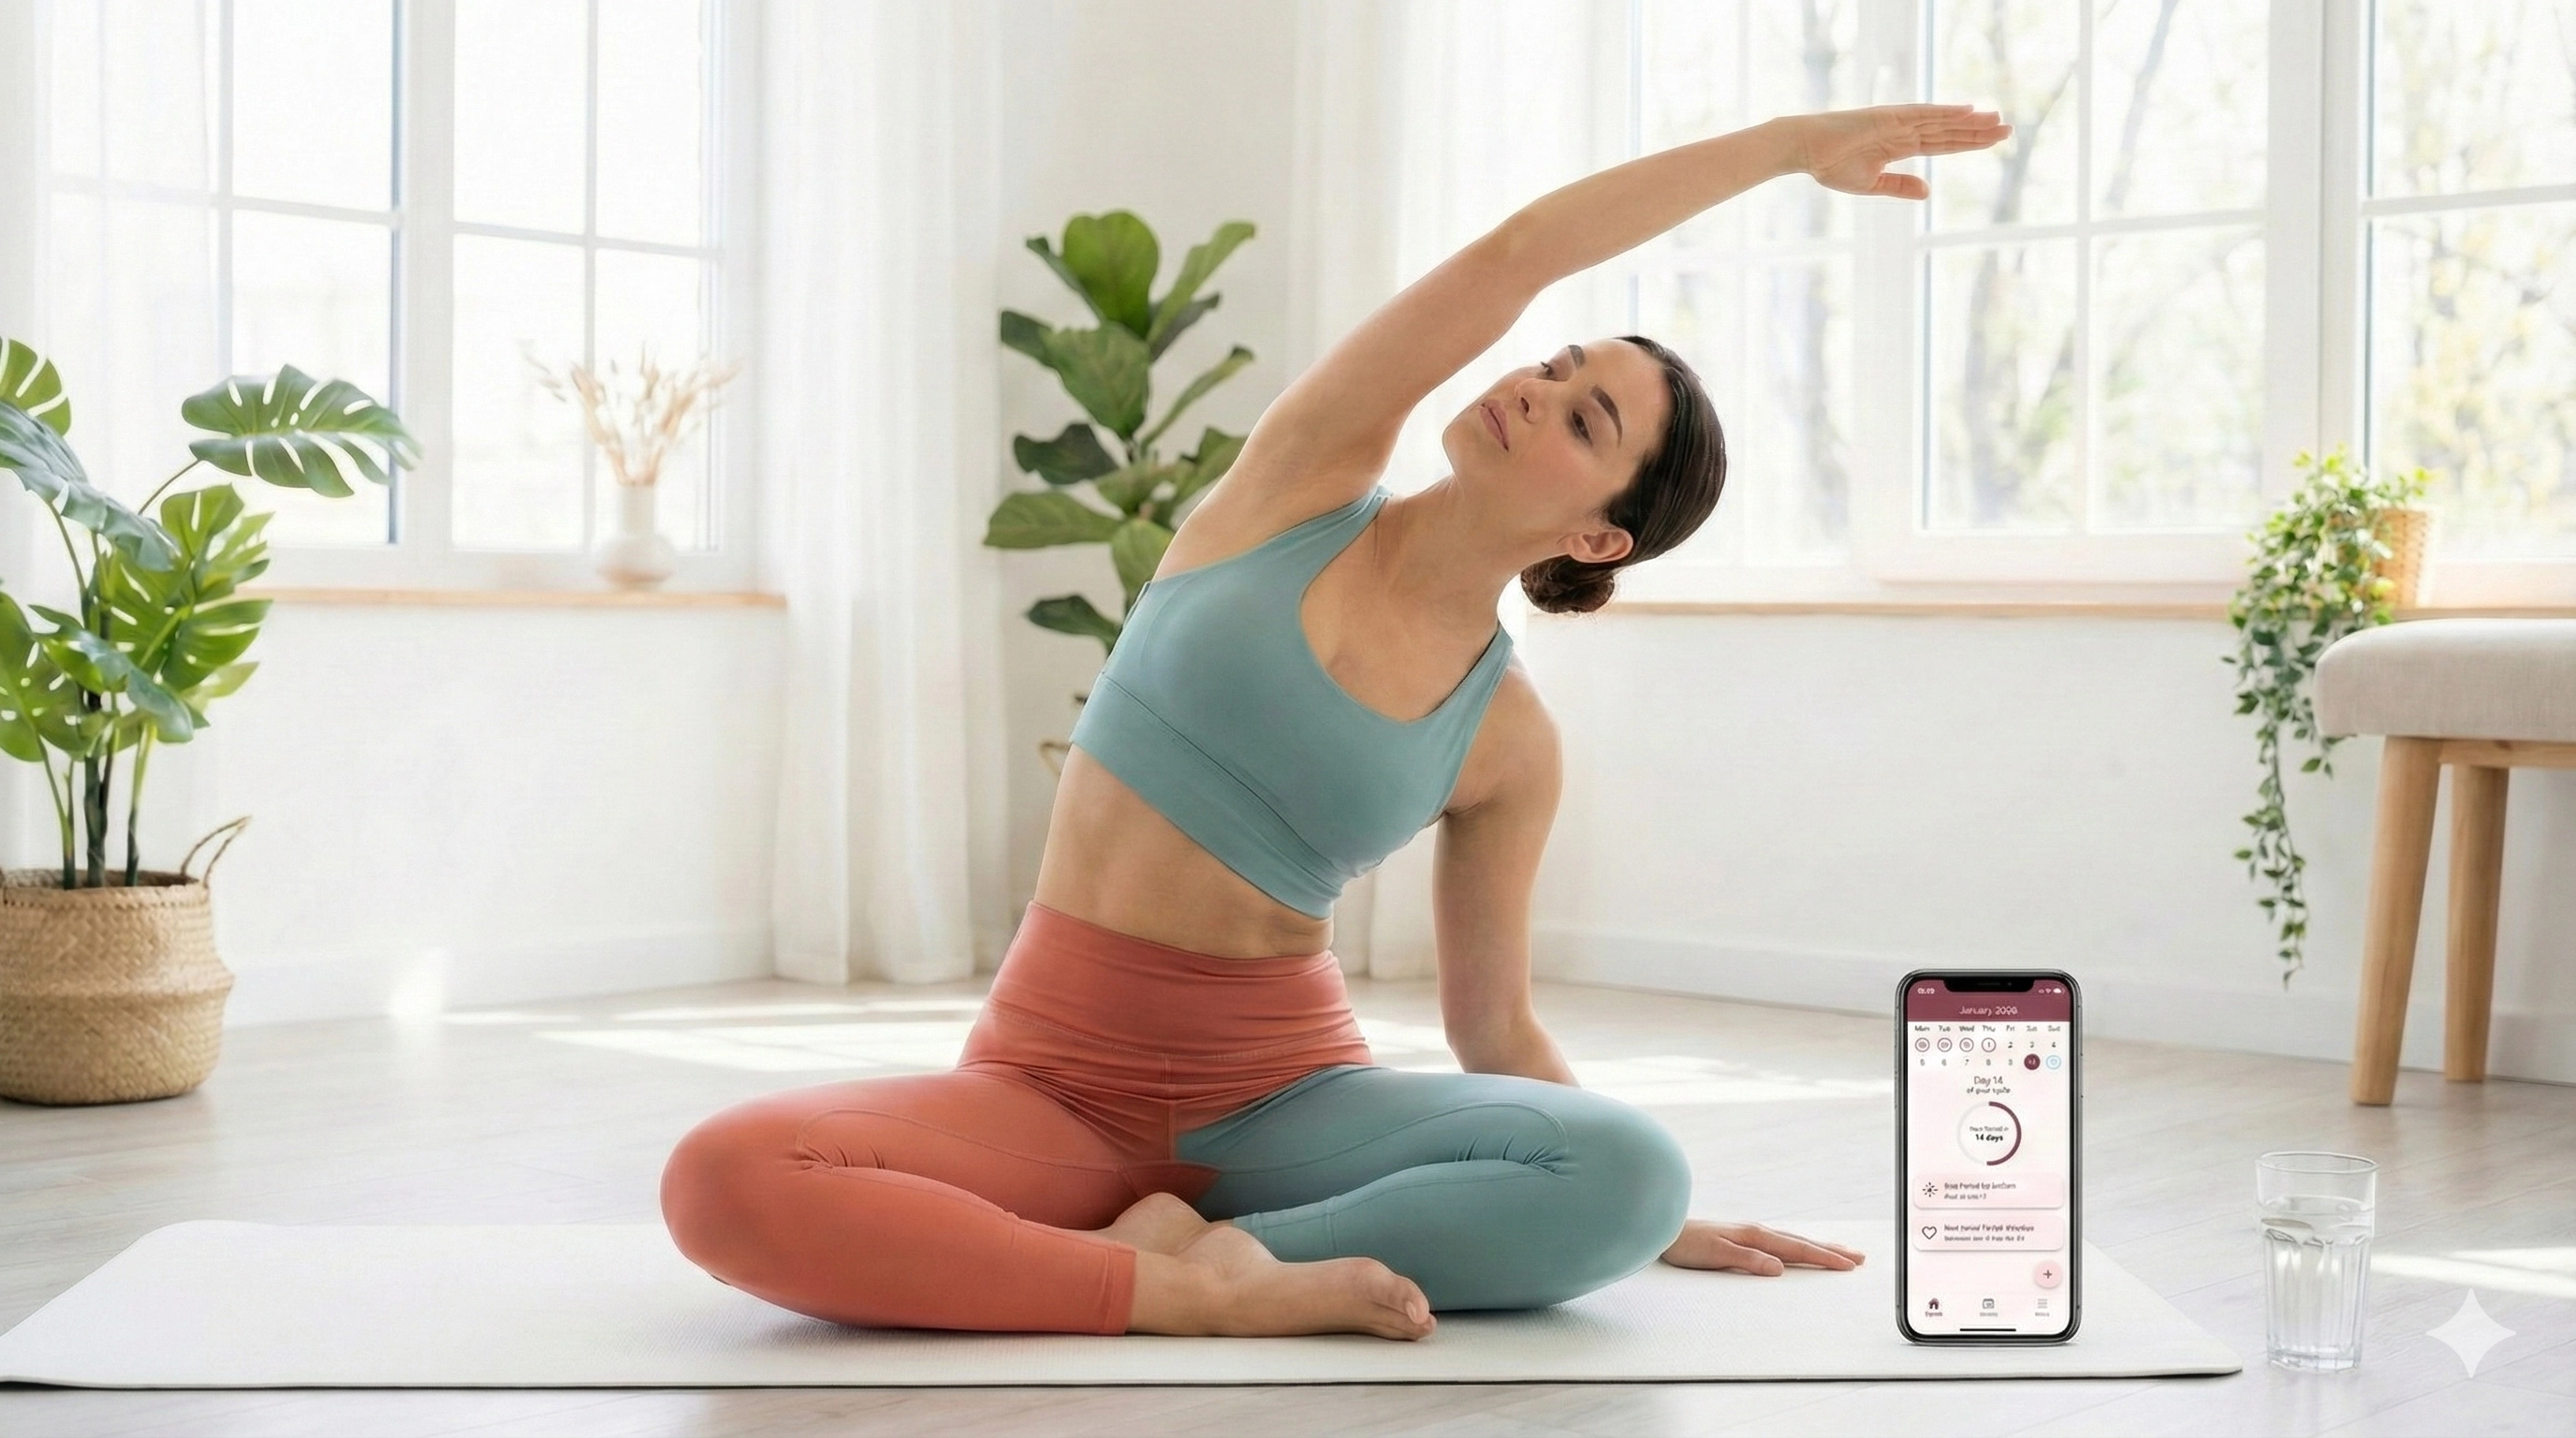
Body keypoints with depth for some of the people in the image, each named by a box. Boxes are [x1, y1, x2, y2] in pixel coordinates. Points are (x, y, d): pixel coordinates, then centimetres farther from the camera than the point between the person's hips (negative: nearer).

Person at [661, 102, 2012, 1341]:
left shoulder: (1508, 739, 1)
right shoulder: (1298, 488, -1)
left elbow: (1495, 1029, 11)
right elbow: (1514, 253, -10)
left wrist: (1651, 1214, 6)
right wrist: (1790, 140, -5)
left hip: (1282, 1094, 1)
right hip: (1054, 1080, 0)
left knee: (1630, 1172, -28)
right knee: (725, 1179, -31)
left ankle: (1197, 1252, -24)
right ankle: (1208, 1294, -30)